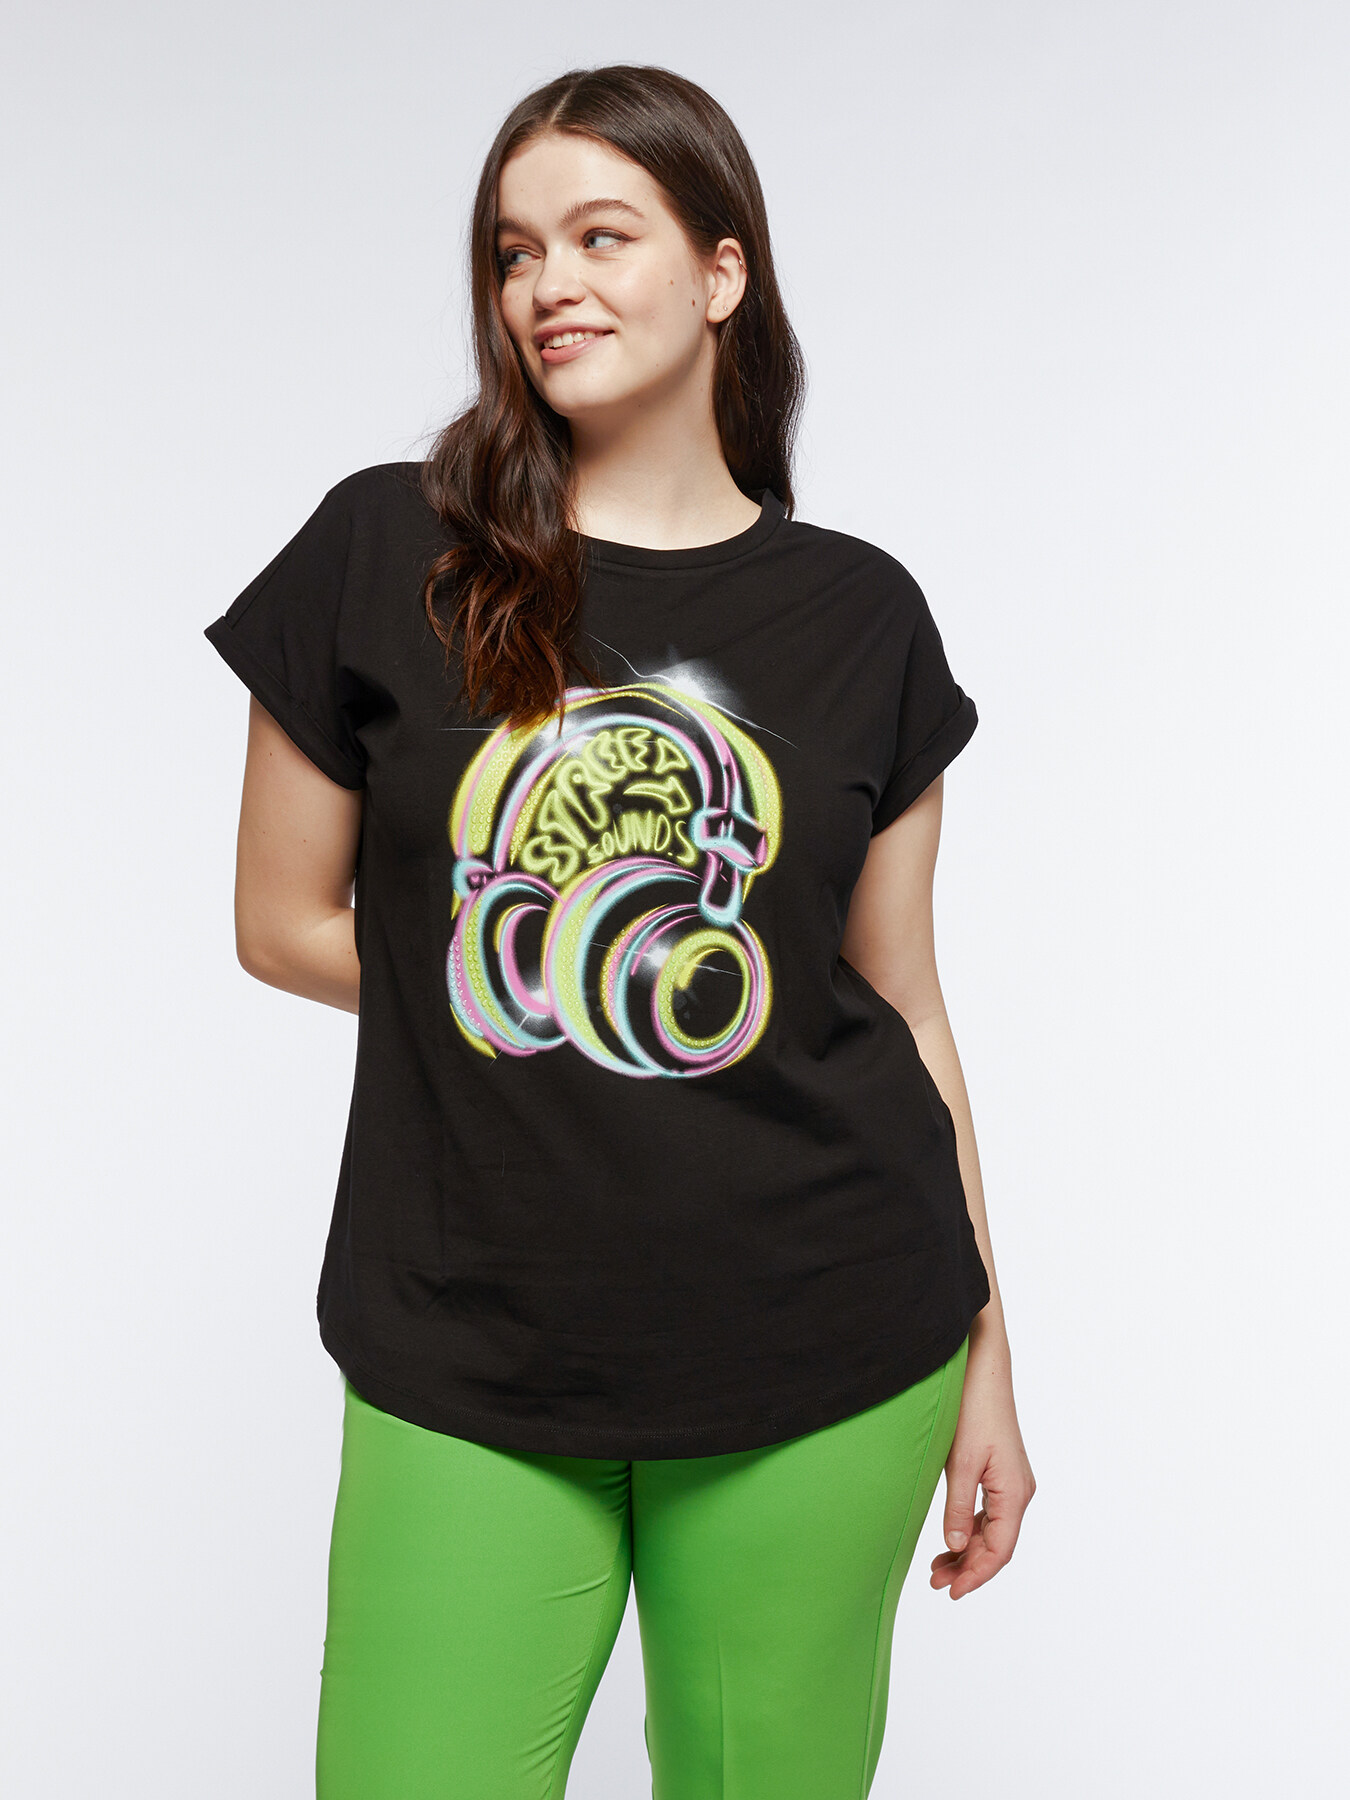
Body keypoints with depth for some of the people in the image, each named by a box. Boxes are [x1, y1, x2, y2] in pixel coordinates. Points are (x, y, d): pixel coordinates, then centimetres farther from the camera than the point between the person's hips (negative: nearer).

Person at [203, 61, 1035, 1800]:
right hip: (467, 1373, 0)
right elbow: (281, 922, 4)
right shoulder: (385, 551, -1)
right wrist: (536, 982, -1)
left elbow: (902, 1004, 6)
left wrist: (986, 1359, 8)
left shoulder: (860, 613, 3)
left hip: (826, 1371, 1)